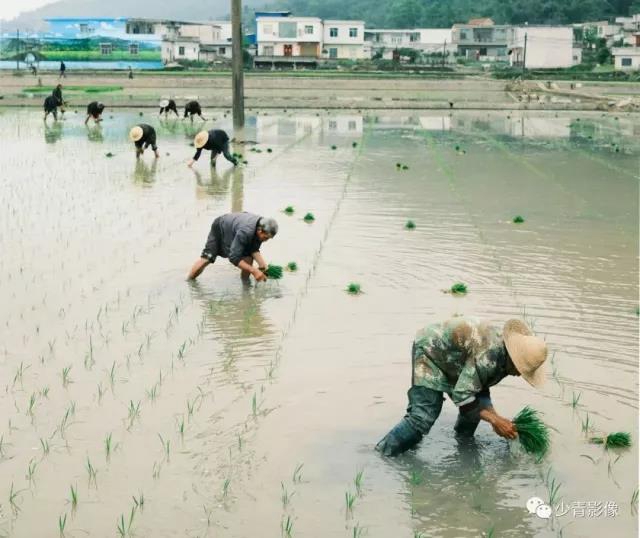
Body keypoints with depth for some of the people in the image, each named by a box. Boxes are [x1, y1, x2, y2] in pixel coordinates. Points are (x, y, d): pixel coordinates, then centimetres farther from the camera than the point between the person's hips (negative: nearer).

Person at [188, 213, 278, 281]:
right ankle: (189, 280, 9)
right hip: (220, 229, -6)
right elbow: (234, 258, -43)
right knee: (206, 258, -10)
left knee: (248, 259, -14)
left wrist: (262, 264, -33)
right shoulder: (245, 232, -47)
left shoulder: (262, 227, -26)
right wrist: (254, 270, -47)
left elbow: (254, 250, -15)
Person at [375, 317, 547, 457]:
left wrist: (494, 416, -11)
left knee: (476, 405, 4)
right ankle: (382, 454, -13)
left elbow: (481, 386, 2)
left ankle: (462, 441, 27)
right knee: (423, 417, -20)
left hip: (450, 359, 9)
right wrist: (495, 420, -31)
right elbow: (462, 394, -34)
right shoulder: (487, 356, -36)